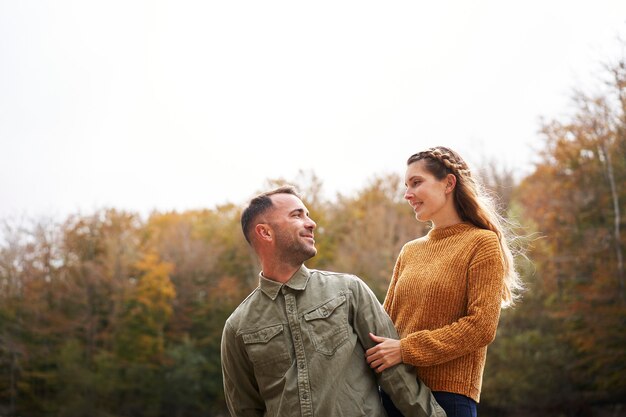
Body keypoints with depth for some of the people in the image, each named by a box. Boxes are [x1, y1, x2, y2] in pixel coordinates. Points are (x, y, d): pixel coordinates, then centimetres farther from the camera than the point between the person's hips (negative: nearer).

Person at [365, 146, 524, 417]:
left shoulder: (482, 243, -3)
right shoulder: (409, 252, 15)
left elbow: (481, 327, -12)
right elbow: (387, 319, 14)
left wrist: (405, 350, -16)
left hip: (448, 394, -5)